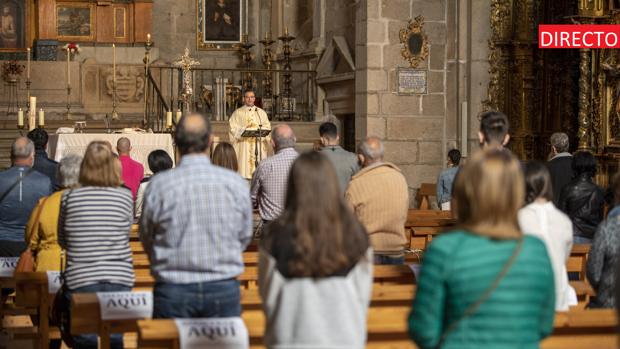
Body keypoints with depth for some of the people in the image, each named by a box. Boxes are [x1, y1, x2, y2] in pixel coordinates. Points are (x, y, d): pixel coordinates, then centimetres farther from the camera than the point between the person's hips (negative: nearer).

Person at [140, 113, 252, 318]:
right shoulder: (236, 184, -5)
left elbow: (147, 239, 5)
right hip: (224, 289, 1)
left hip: (172, 291, 0)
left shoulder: (159, 185, -8)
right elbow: (244, 237, 6)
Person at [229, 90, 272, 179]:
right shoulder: (238, 113, 9)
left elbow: (267, 126, 7)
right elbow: (232, 127, -1)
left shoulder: (261, 112, 15)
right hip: (243, 144, -2)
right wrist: (243, 129, -16)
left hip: (258, 144, 2)